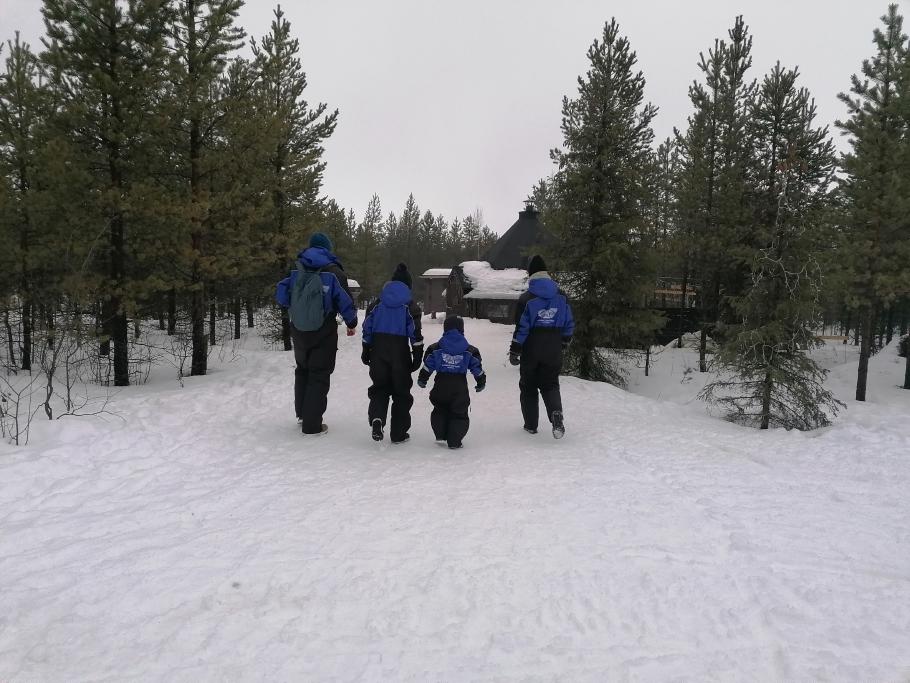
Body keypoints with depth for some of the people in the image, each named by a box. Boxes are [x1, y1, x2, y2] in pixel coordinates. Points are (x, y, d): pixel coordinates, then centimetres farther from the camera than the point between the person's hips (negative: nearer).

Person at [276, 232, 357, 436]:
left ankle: (302, 413, 32)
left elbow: (281, 295, 2)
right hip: (324, 334, -4)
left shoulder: (297, 271, 1)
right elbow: (345, 301, -10)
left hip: (298, 331, 4)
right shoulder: (334, 272, -10)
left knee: (302, 370, 23)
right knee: (319, 375, 3)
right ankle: (312, 424, 2)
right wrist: (351, 323, 6)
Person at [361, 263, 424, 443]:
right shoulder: (410, 307, -4)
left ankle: (376, 417, -15)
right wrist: (417, 356, -2)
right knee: (401, 391, 9)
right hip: (400, 354, -2)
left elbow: (367, 330, 8)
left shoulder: (377, 304, 6)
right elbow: (416, 335, -7)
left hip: (378, 352, 3)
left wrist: (366, 352, 17)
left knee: (380, 387, 14)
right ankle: (398, 433, 12)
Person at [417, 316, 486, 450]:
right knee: (459, 413, 7)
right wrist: (481, 382, 18)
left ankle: (440, 435, 19)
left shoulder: (435, 348, 2)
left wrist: (422, 379, 12)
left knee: (439, 410, 21)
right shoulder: (470, 350, 3)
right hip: (460, 388, -1)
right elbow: (477, 367, 6)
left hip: (440, 386, 1)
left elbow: (428, 365, 1)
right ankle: (454, 441, 1)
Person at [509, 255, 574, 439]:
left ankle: (531, 425, 17)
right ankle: (556, 413, -15)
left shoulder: (526, 298, -11)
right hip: (553, 352, 3)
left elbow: (521, 328, -12)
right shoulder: (562, 296, 1)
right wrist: (565, 342, 21)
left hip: (531, 352, -2)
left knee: (528, 386, 13)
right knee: (550, 384, 13)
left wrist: (514, 351, -4)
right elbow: (569, 324, 6)